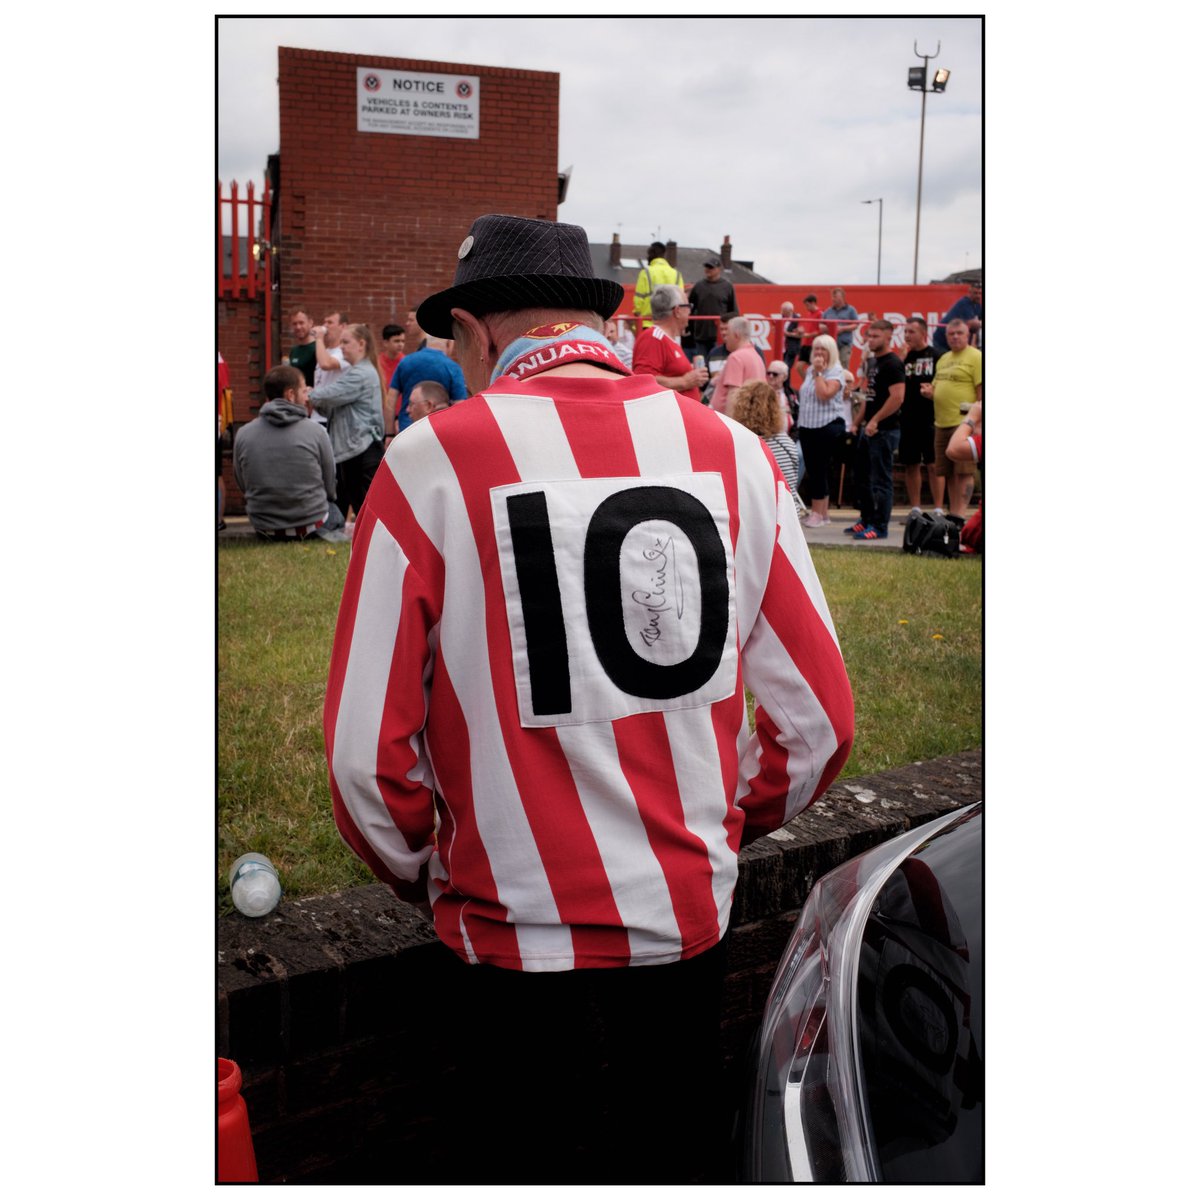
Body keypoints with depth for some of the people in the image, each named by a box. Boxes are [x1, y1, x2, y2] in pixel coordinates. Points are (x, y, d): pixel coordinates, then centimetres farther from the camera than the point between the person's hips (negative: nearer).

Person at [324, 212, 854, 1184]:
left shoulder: (432, 461, -13)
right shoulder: (731, 452, -3)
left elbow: (368, 753, -13)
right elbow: (820, 719, 0)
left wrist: (427, 875, 7)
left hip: (518, 934, -3)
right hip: (690, 918, 4)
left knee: (532, 1166, 20)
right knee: (674, 1166, 25)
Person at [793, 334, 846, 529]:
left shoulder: (836, 372, -8)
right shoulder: (810, 370, 14)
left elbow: (824, 394, -22)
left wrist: (819, 373, -17)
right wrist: (799, 420, 18)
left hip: (828, 426, -7)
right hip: (807, 425, 7)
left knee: (819, 470, -7)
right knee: (813, 469, 8)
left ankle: (818, 513, -2)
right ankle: (823, 513, 15)